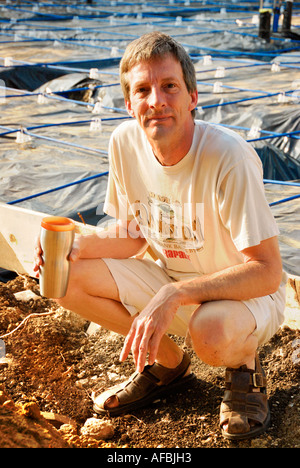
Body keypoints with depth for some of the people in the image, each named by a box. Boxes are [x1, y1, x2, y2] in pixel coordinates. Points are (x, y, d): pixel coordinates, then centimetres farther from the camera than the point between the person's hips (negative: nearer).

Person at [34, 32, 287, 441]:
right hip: (167, 280, 6)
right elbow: (134, 237, 3)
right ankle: (168, 363, 11)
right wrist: (77, 247, -17)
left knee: (210, 332, -39)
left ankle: (244, 366, 2)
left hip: (244, 294, -6)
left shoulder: (228, 157, -27)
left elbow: (267, 272, -28)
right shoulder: (125, 142, -9)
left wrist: (174, 294, -37)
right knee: (69, 278, -10)